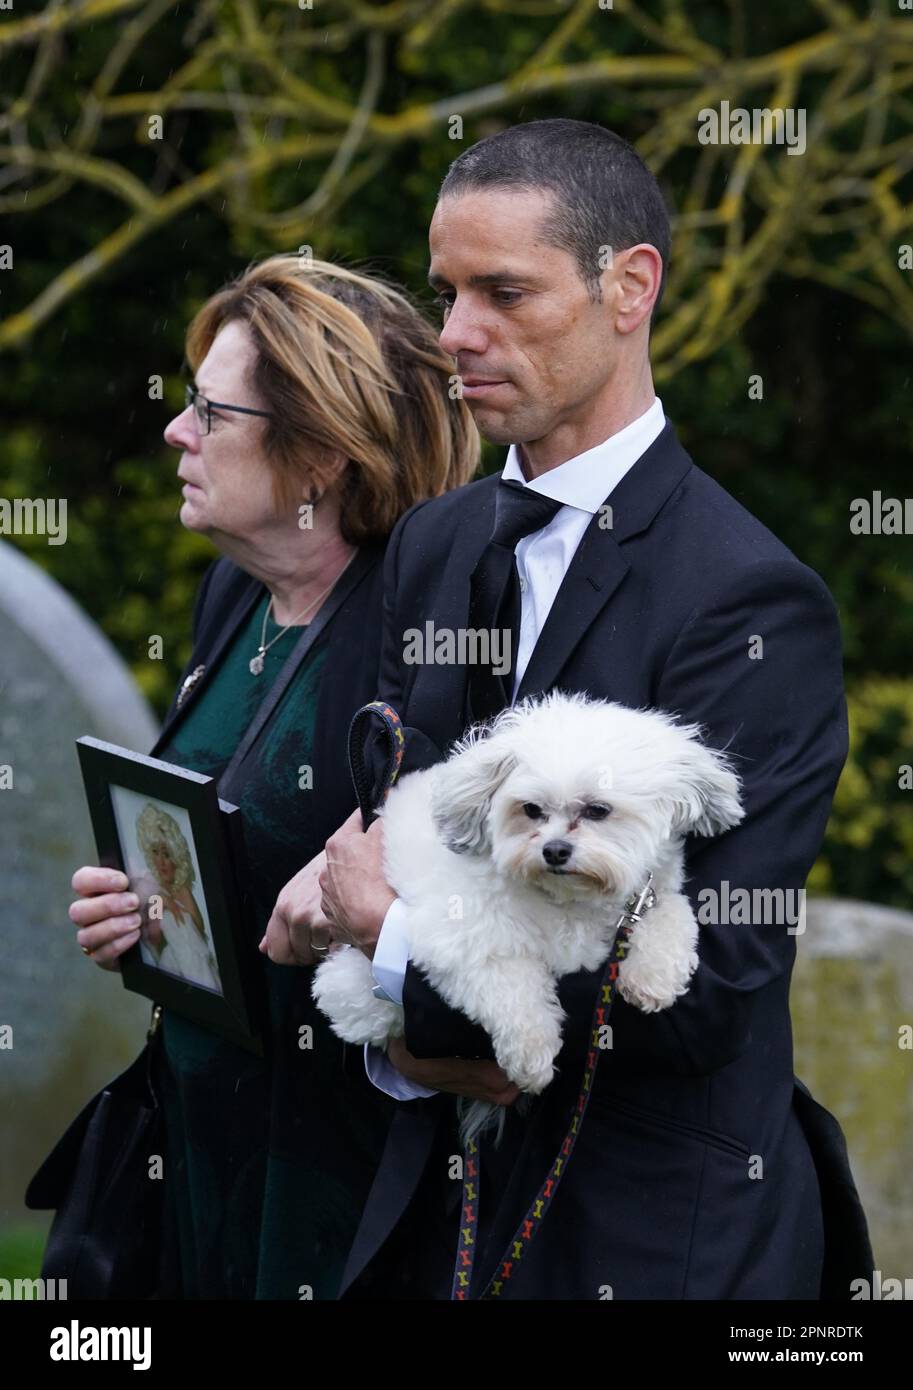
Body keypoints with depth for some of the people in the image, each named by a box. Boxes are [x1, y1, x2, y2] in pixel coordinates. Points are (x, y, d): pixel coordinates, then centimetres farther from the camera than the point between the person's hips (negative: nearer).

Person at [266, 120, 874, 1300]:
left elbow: (709, 990, -23)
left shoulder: (753, 602, -17)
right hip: (446, 1197, 6)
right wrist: (404, 1038, -10)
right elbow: (369, 848, 10)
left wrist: (400, 939, -14)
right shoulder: (432, 545, 5)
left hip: (653, 1236, -6)